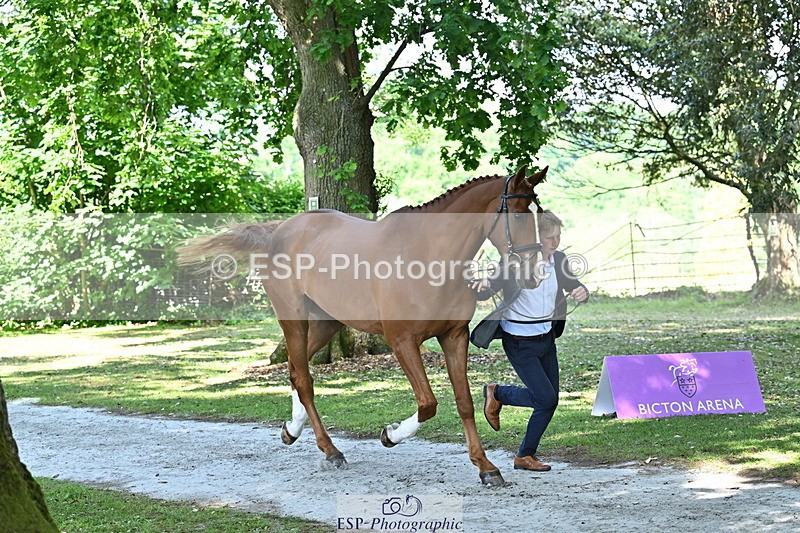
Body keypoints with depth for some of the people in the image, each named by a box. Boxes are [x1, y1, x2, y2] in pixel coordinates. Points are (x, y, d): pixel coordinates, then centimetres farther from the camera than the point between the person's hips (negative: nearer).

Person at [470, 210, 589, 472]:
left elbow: (575, 287, 7)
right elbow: (485, 292, -13)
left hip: (547, 338, 7)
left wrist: (582, 293, -18)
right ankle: (496, 394, 15)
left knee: (551, 400, 7)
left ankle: (525, 455, 22)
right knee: (545, 397, -12)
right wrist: (482, 285, -38)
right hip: (520, 342, -7)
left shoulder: (559, 260, 1)